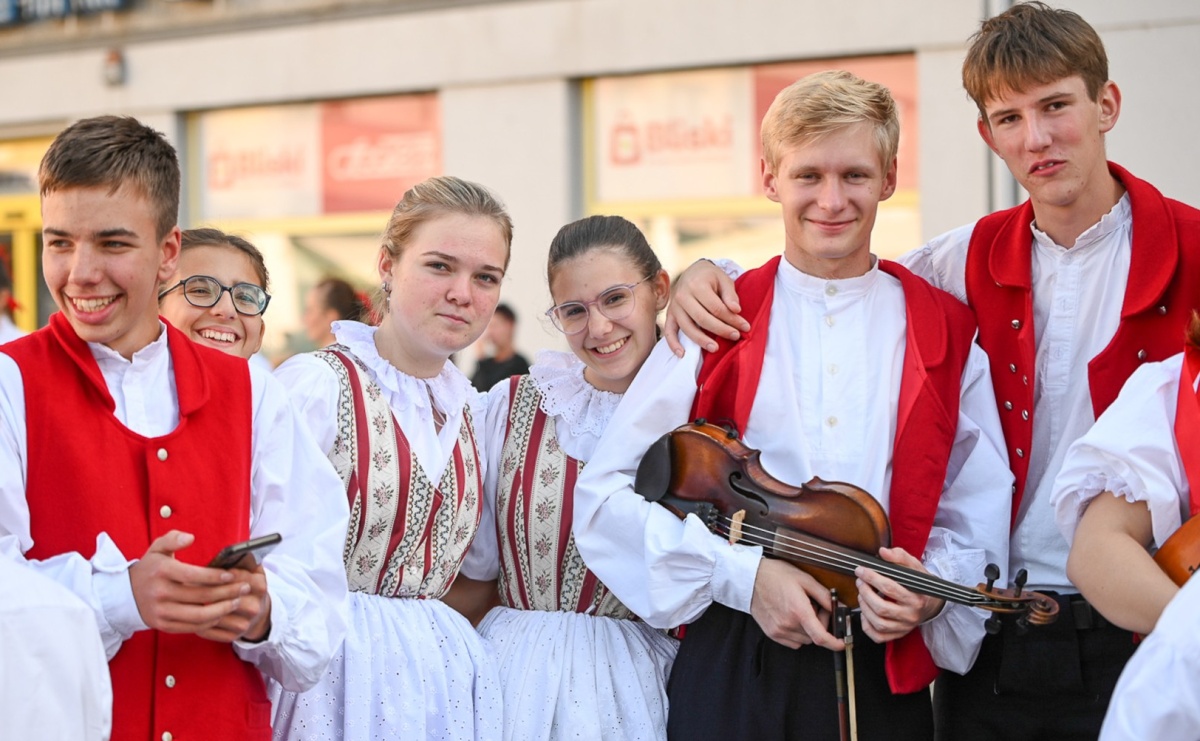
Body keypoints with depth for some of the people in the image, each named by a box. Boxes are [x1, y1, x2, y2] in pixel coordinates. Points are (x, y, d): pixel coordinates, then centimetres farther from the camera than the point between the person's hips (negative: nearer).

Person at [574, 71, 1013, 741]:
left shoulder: (946, 333, 5)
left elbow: (978, 514, 7)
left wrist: (933, 590, -13)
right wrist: (741, 574, -12)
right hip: (733, 674, -1)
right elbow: (606, 495, -2)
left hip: (887, 672, 1)